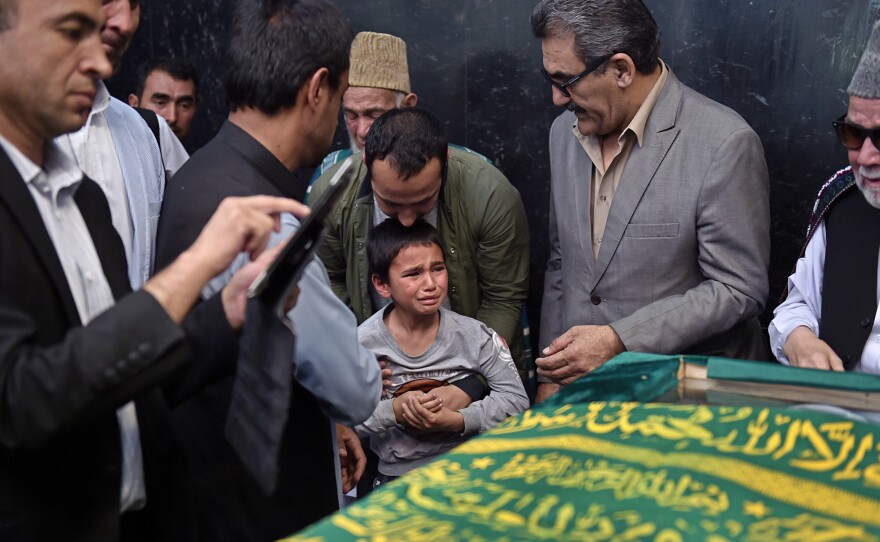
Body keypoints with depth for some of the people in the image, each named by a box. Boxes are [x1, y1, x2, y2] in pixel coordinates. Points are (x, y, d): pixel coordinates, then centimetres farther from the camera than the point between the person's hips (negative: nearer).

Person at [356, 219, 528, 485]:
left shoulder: (474, 335, -3)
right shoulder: (361, 344, -6)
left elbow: (516, 398, -2)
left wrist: (458, 420, -14)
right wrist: (394, 410, -19)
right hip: (394, 479, -1)